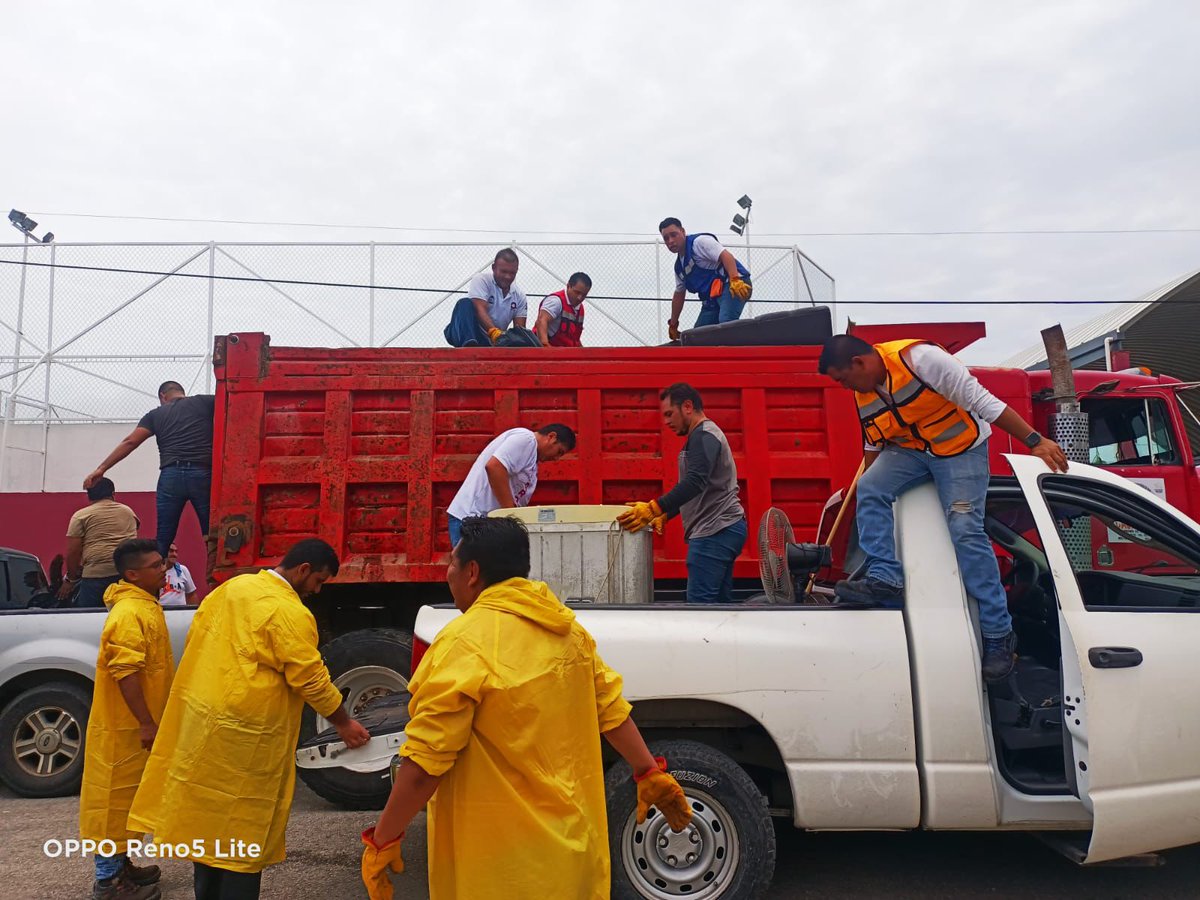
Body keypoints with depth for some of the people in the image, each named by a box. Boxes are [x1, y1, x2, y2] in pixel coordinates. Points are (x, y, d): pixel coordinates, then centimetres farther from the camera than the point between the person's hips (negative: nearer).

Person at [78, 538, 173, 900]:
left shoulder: (143, 605, 9)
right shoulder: (129, 614, -23)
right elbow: (125, 672, -27)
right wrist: (146, 723, -24)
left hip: (135, 724, 10)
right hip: (124, 727, -10)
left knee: (128, 796, 19)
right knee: (115, 797, 1)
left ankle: (120, 865, 31)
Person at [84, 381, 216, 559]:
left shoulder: (156, 414, 18)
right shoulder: (205, 402, 14)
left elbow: (130, 442, 11)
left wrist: (101, 469, 12)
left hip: (171, 476, 2)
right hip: (203, 475, -2)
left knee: (163, 539, 9)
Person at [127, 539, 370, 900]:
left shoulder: (231, 587, 7)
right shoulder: (290, 613, -19)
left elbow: (196, 643, 15)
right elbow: (312, 681, -15)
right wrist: (344, 724, -3)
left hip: (199, 716, 9)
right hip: (243, 734, -8)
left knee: (209, 815, 20)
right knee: (242, 827, 5)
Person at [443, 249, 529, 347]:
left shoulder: (519, 296, 5)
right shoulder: (482, 280, -7)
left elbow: (520, 328, -1)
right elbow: (480, 310, -22)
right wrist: (494, 332, -41)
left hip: (491, 344, 4)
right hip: (466, 334, -3)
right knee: (466, 304, -30)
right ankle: (469, 346, -52)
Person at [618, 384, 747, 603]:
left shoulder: (704, 435, -10)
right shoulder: (703, 436, 23)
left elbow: (695, 482, -25)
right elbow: (693, 490, 28)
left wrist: (654, 508, -29)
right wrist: (665, 515, 18)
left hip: (715, 531, -11)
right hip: (722, 529, 11)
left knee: (699, 603, -13)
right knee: (721, 605, 9)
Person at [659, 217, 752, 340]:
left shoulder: (699, 241, -5)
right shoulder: (679, 266, 21)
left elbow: (726, 256, -18)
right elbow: (679, 294, 31)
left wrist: (735, 280, -33)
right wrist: (673, 324, 33)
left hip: (731, 285, -10)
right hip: (712, 297, 10)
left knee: (726, 322, -34)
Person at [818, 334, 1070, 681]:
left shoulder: (918, 358, -26)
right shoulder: (863, 396, -2)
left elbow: (982, 401, -25)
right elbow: (874, 447, 12)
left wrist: (1035, 440, -24)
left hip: (961, 447, -6)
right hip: (909, 450, 6)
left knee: (966, 530, -16)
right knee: (869, 490, -19)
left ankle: (999, 635, -7)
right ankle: (884, 578, -16)